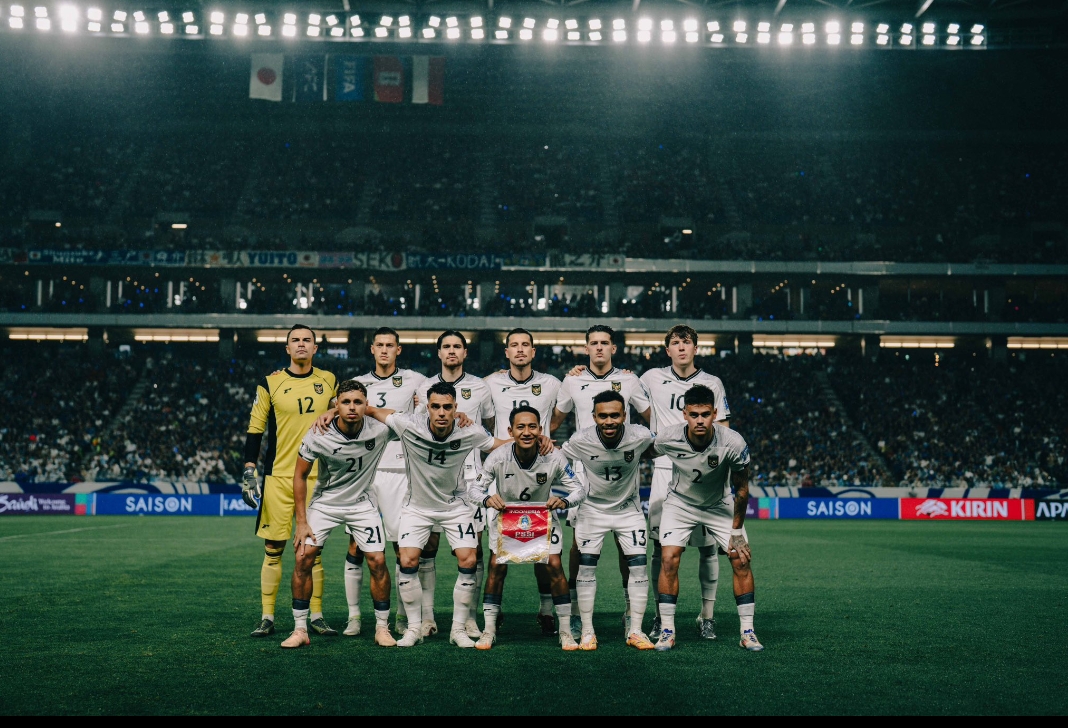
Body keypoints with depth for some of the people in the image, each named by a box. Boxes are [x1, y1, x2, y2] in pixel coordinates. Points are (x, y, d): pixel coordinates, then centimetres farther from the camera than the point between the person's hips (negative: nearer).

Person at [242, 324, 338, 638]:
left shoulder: (329, 382, 8)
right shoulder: (270, 383, 0)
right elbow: (255, 429, 2)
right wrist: (249, 471, -6)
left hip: (317, 478, 2)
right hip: (279, 478, -2)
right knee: (273, 549, 1)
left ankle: (316, 616, 14)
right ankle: (267, 617, 9)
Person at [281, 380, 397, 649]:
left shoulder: (380, 430, -21)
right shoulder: (318, 435, -21)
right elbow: (300, 476, -8)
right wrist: (302, 522, -9)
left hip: (362, 503, 0)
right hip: (324, 502, 0)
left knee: (378, 562, -8)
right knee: (303, 558, -10)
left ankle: (382, 628, 10)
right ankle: (300, 630, 3)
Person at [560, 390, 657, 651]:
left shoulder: (640, 437, -20)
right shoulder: (580, 441, -22)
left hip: (629, 509, 1)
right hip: (593, 509, -1)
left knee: (638, 566, -5)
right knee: (586, 566, -5)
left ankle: (635, 631, 6)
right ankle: (587, 632, 5)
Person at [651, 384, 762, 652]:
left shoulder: (733, 443, -29)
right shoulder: (666, 439, -28)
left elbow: (741, 489, -14)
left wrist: (736, 531, -8)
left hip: (720, 506, 0)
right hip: (680, 503, 0)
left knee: (742, 561, -8)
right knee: (668, 559, -15)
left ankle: (747, 632, 4)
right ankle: (667, 631, -3)